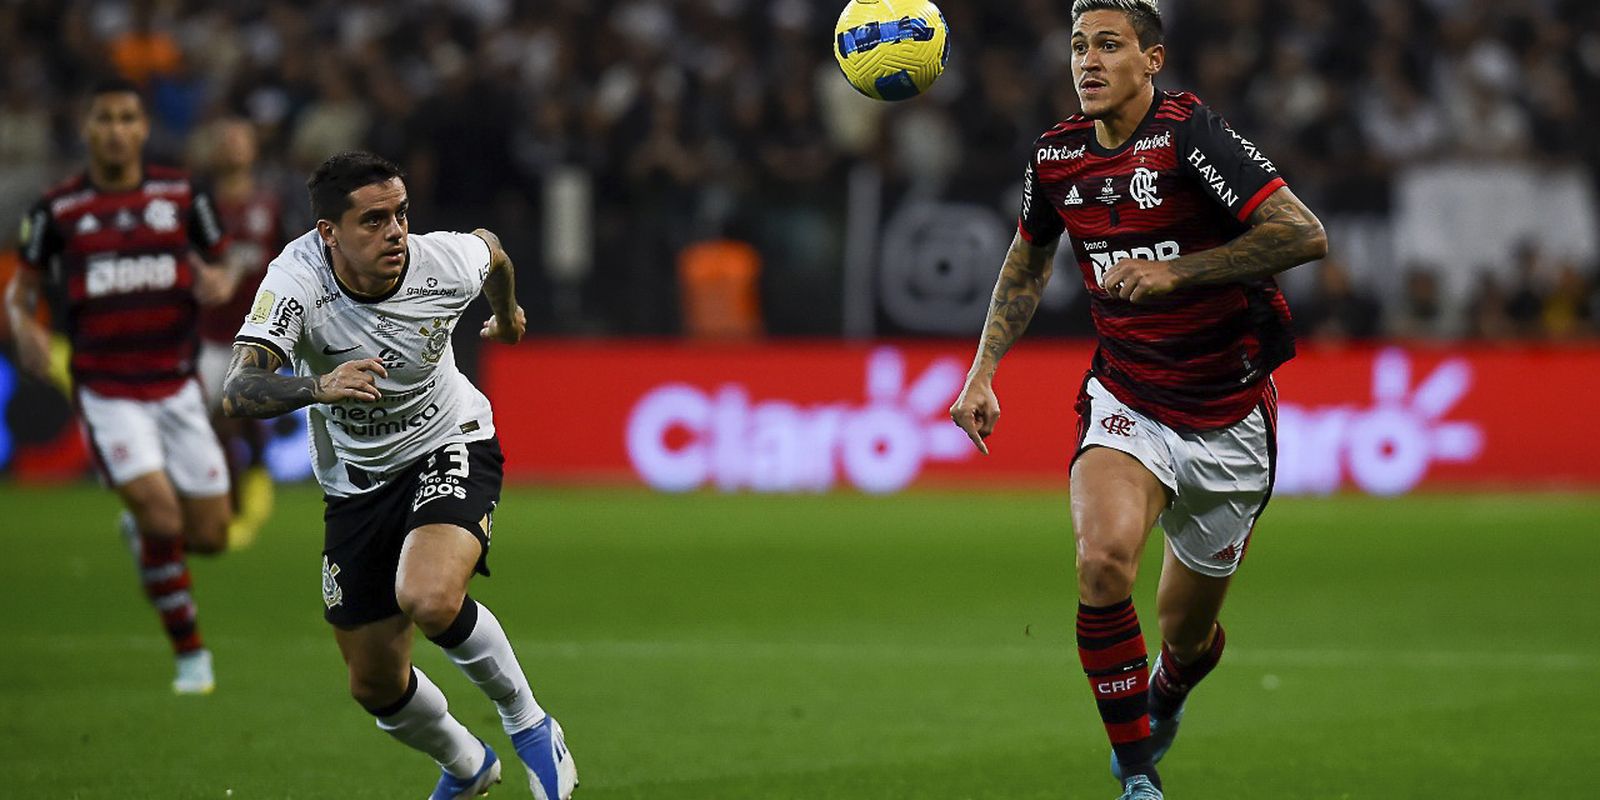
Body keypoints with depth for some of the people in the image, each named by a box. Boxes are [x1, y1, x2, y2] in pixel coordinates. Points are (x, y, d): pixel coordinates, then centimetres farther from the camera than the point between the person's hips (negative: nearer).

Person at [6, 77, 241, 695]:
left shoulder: (182, 195, 3)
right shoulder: (57, 210, -2)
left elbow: (221, 267, 13)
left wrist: (218, 283, -11)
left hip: (176, 385, 3)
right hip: (107, 392, -3)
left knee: (209, 537, 1)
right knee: (161, 517, -19)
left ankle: (140, 527, 37)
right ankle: (190, 654, -1)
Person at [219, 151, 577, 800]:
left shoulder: (444, 263, -21)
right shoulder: (297, 280, -27)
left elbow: (491, 249, 6)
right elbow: (238, 392, -40)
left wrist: (507, 315, 28)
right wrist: (317, 387, -59)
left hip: (450, 447, -2)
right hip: (357, 479, 2)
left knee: (429, 599, -32)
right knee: (376, 685, 8)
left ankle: (528, 725, -5)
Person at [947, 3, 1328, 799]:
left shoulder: (1189, 135, -18)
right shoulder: (1056, 154, -1)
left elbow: (1304, 234, -26)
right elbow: (1029, 259, 19)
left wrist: (1172, 271, -28)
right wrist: (983, 371, 10)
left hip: (1227, 417, -2)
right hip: (1124, 400, 2)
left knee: (1187, 632, 10)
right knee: (1103, 555, -28)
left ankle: (1163, 698, 50)